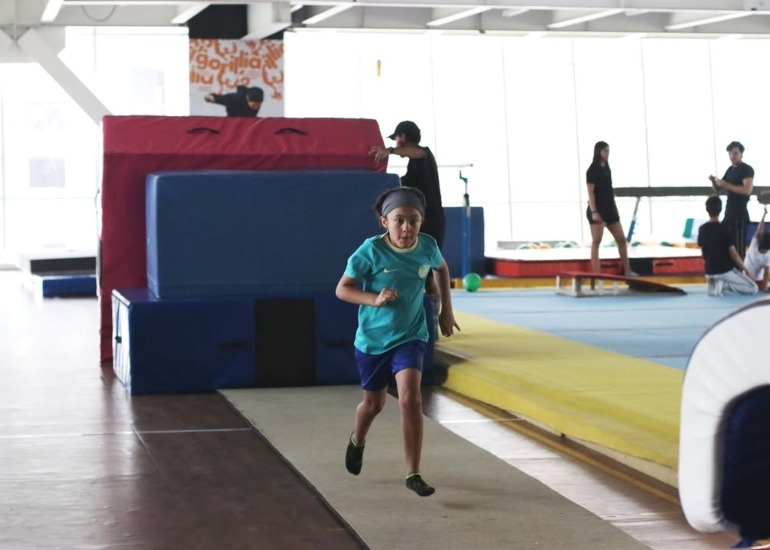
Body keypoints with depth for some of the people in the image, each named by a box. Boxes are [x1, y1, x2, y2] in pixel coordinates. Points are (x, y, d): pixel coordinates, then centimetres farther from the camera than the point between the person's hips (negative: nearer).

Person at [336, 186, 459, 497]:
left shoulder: (427, 247, -10)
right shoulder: (372, 251, -19)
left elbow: (441, 268, 15)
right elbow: (342, 289, -13)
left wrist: (446, 310, 14)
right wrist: (374, 299, -29)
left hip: (409, 336, 1)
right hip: (372, 338, -1)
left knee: (410, 399, -18)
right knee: (374, 403, 18)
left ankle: (413, 474, -9)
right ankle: (357, 441, 53)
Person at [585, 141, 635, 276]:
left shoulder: (607, 169, 14)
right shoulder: (592, 170, -9)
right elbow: (590, 192, -14)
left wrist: (615, 208, 16)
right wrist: (593, 211, -21)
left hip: (609, 209, 8)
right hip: (598, 210, -8)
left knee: (621, 239, 8)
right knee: (596, 241, -7)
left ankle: (627, 271, 13)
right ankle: (596, 274, -7)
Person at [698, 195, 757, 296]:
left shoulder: (702, 229, 0)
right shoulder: (725, 229, -17)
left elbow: (703, 254, 8)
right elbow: (733, 255, -13)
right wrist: (746, 270, 0)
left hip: (710, 272, 6)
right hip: (726, 271, -6)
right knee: (753, 288, 7)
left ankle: (713, 284, 4)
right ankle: (725, 284, -9)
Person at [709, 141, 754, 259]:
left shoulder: (747, 170, -10)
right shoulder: (730, 170, 16)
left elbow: (747, 190, -24)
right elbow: (718, 189, 19)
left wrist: (726, 184, -23)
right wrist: (714, 181, -3)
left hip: (740, 214, -9)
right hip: (729, 213, 9)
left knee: (738, 246, -10)